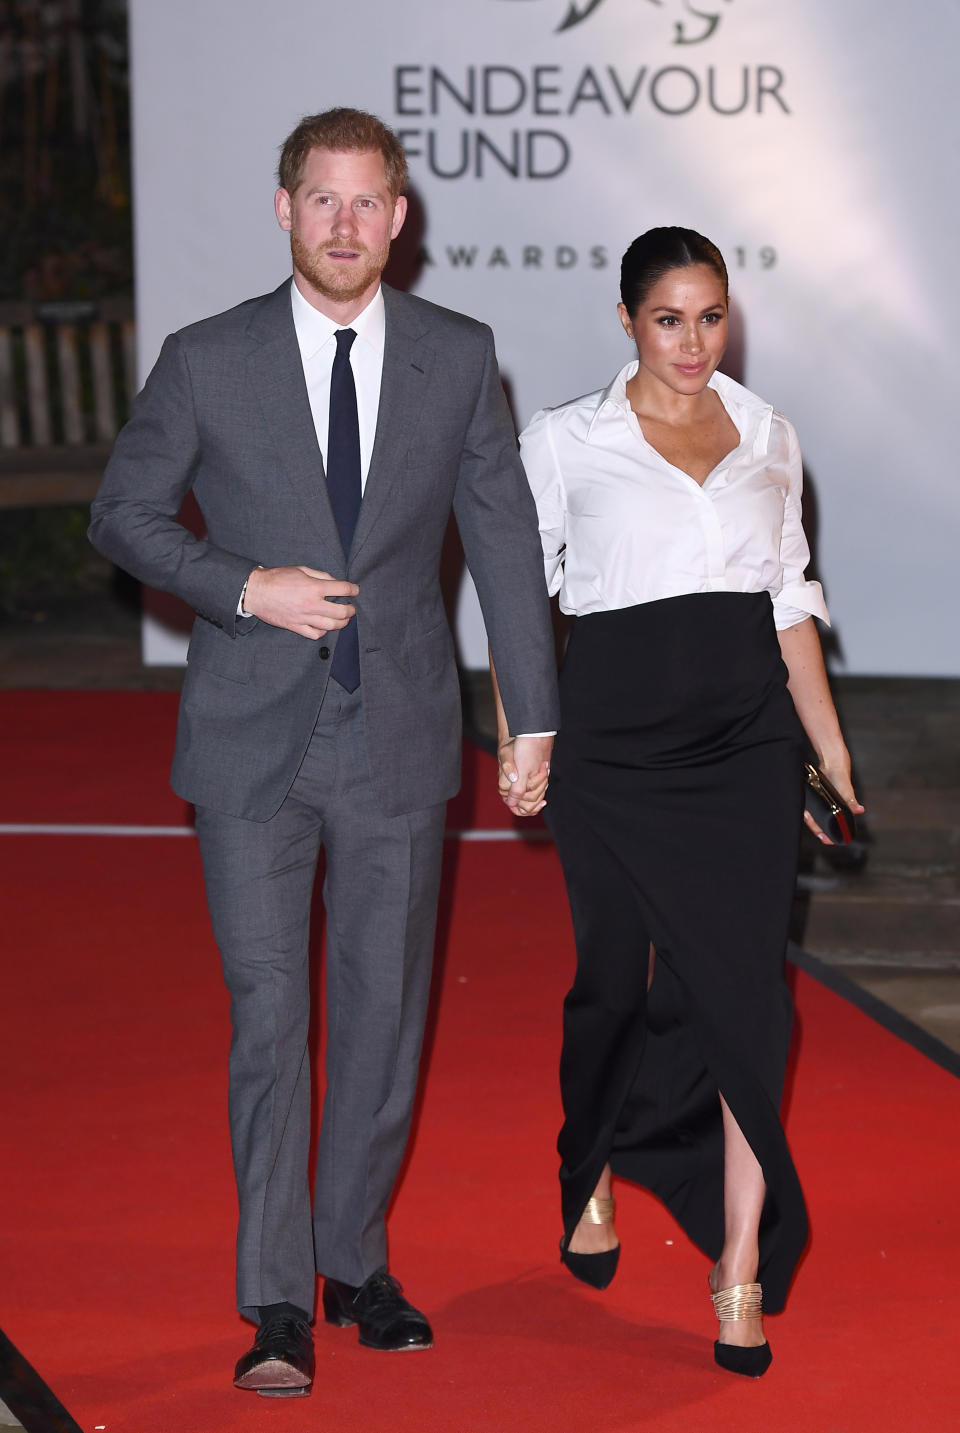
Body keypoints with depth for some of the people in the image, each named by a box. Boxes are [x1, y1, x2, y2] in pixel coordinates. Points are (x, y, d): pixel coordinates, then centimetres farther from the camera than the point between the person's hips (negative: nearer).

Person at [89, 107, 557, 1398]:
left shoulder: (459, 358, 2)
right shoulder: (207, 362, -4)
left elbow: (505, 536, 7)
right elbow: (123, 514, 4)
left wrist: (533, 712, 5)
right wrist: (244, 587, -12)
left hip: (400, 735, 2)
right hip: (254, 744, -2)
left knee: (385, 1012, 9)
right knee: (269, 1017, -4)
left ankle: (355, 1262, 26)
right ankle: (277, 1305, 3)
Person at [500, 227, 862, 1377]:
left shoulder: (767, 439, 10)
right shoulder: (567, 442, 0)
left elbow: (790, 603, 14)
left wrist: (834, 756, 11)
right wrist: (515, 739, 0)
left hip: (746, 743, 2)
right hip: (616, 742, -2)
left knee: (741, 989, -6)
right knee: (616, 978, 10)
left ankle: (742, 1272, -3)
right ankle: (591, 1184, 39)